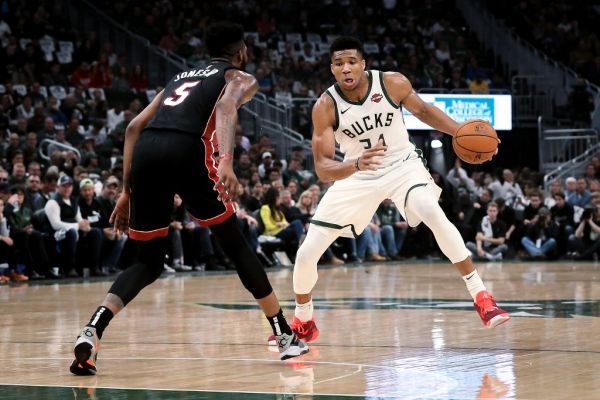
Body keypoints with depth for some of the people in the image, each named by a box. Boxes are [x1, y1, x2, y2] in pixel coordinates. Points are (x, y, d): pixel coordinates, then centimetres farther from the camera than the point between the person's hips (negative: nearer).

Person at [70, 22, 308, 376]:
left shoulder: (182, 77, 37)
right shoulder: (240, 78, 21)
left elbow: (134, 127, 27)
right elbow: (226, 107, -5)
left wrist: (127, 191, 27)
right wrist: (226, 161, -22)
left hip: (146, 152, 4)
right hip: (185, 150, -4)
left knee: (148, 262, 13)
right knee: (237, 245, 13)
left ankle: (92, 332, -11)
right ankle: (286, 336, 17)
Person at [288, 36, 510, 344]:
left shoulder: (393, 84, -19)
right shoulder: (325, 107, -22)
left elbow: (422, 110, 3)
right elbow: (322, 169, -25)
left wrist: (460, 132, -11)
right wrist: (357, 164, -45)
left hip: (402, 166, -1)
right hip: (356, 177, 1)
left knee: (435, 216, -31)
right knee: (306, 255, -4)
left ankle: (482, 299, -23)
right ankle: (302, 324, 23)